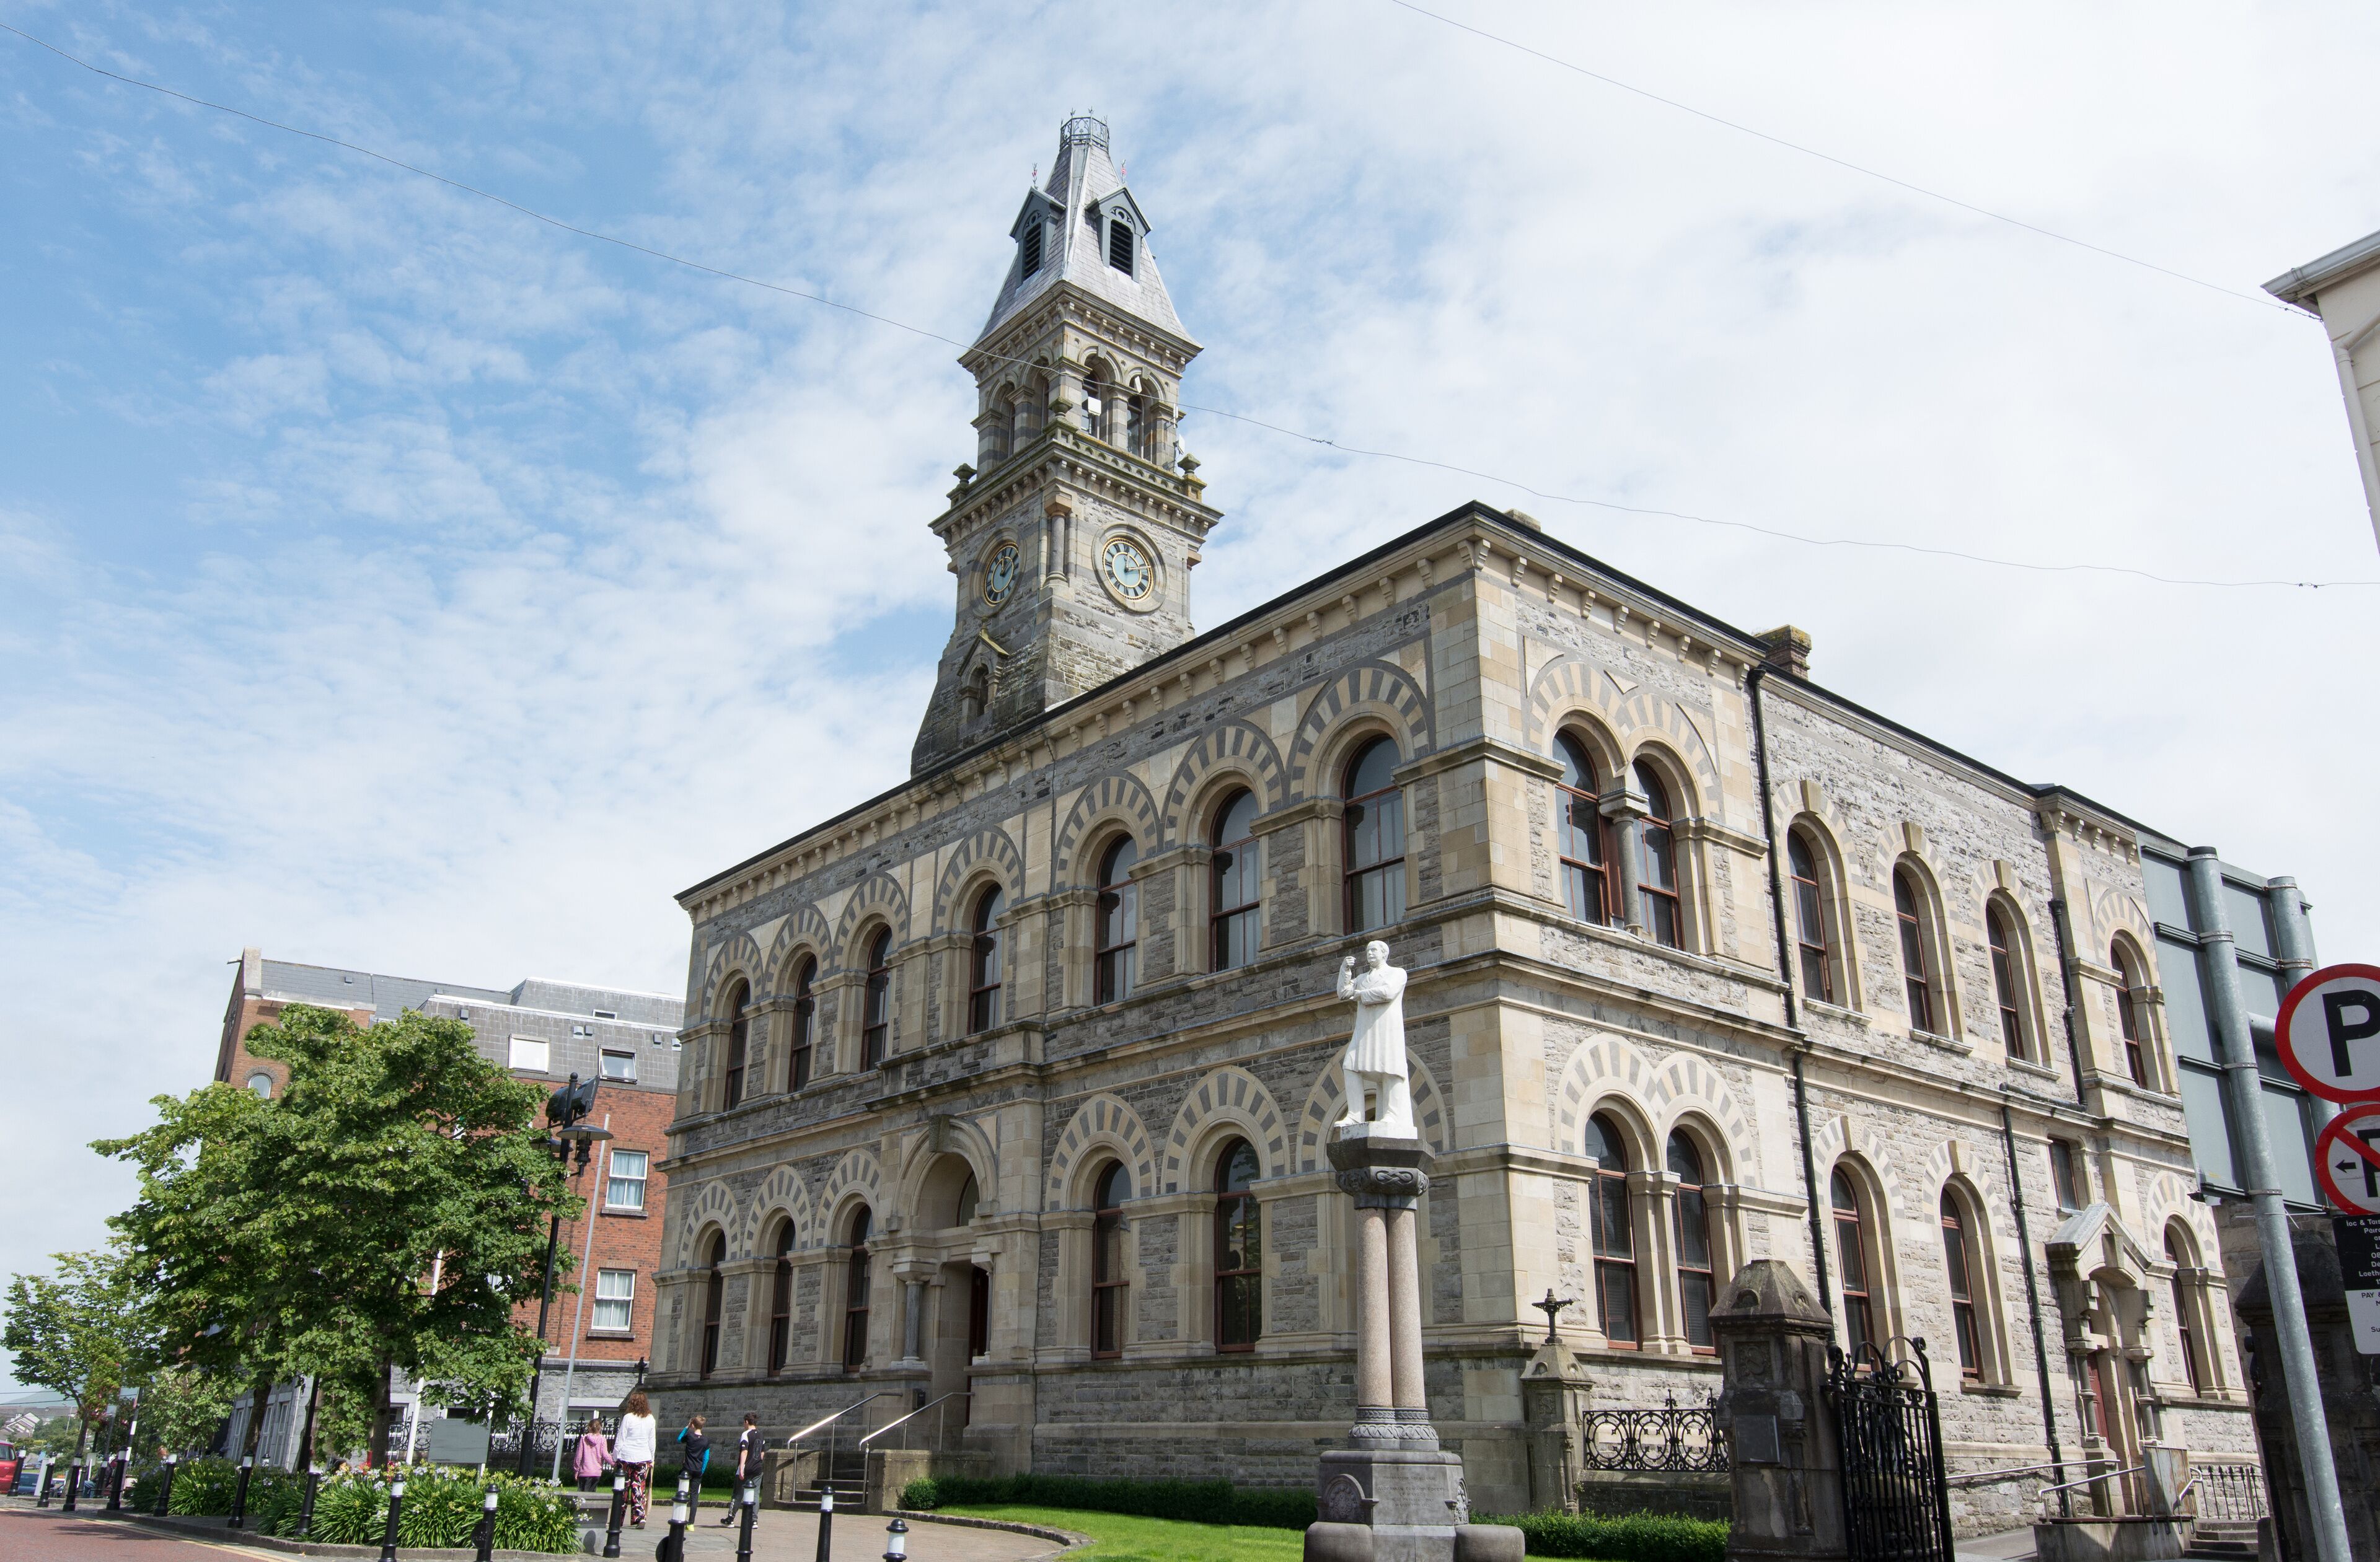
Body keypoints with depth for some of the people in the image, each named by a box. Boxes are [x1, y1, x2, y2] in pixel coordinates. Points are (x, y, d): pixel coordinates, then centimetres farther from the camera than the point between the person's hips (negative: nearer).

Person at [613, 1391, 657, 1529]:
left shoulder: (628, 1418, -8)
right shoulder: (650, 1419, 4)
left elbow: (620, 1440, -5)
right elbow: (652, 1441, 11)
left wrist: (615, 1458, 4)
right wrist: (652, 1459, 19)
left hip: (627, 1457, -2)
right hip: (644, 1458, 2)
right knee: (639, 1488, 3)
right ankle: (640, 1518, -8)